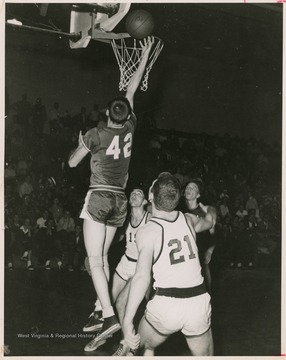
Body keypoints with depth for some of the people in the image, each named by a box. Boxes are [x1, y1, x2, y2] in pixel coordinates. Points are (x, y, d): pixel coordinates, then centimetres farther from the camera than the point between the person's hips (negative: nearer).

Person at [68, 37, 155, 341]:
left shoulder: (96, 134, -7)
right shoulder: (129, 129, 4)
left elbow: (72, 162, 4)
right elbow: (131, 90, 15)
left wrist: (81, 144, 23)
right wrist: (145, 57, 22)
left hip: (99, 197, -5)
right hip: (119, 201, 5)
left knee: (95, 260, -9)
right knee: (102, 258, 14)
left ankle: (110, 316, -21)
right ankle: (101, 311, 13)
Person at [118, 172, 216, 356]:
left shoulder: (148, 231, -9)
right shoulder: (188, 219, 6)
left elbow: (142, 277, -23)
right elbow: (210, 221, 31)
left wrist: (127, 321, -25)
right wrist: (209, 210, 54)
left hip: (166, 304, -3)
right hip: (199, 301, 4)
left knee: (144, 347, 26)